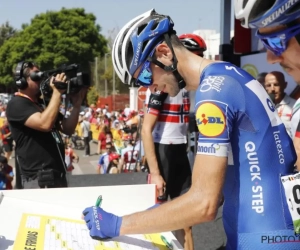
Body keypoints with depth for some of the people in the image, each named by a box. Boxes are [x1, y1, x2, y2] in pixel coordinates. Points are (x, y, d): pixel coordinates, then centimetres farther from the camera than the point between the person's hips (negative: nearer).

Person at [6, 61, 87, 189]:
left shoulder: (43, 104, 17)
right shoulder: (17, 104, -9)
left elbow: (68, 129, 12)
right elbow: (45, 124, -26)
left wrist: (76, 105, -2)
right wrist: (57, 93, -18)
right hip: (39, 180, -9)